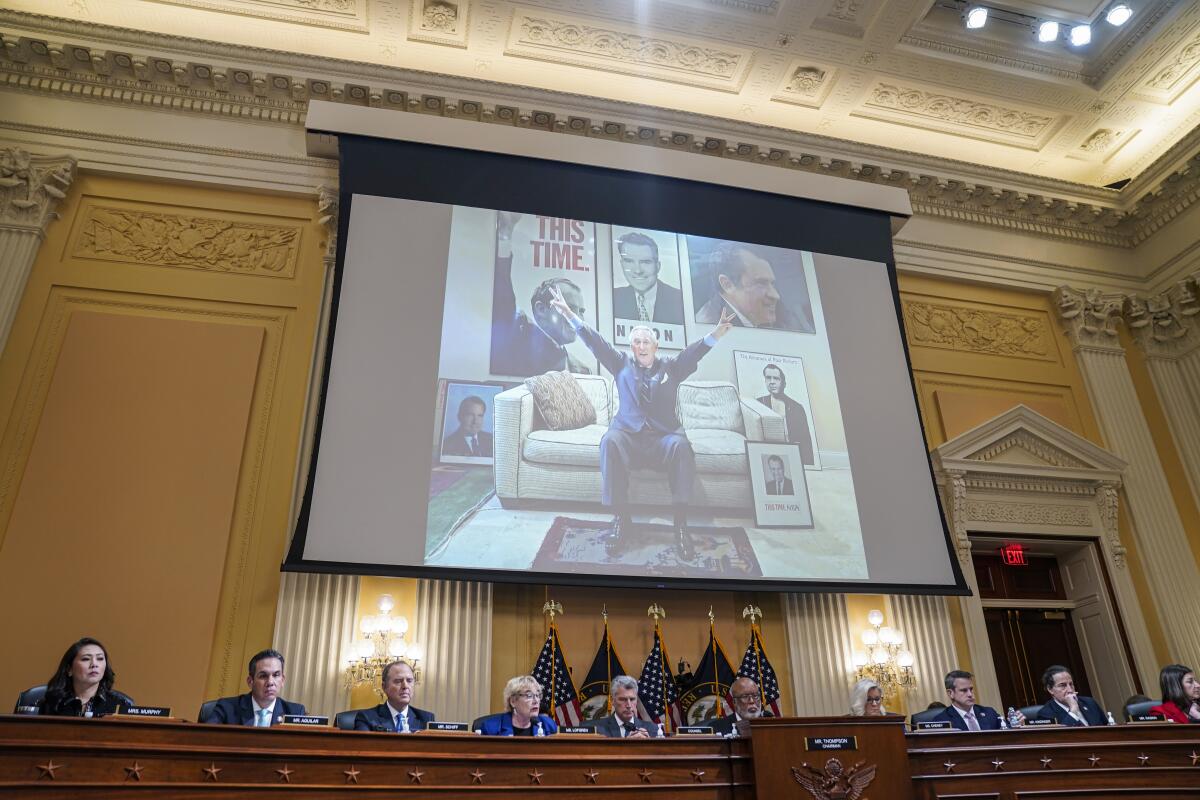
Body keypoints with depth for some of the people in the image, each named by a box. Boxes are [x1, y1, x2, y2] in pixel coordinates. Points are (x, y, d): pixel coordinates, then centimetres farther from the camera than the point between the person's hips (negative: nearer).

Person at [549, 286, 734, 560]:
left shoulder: (671, 367, 16)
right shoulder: (622, 364, 18)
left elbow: (694, 351, -1)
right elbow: (595, 342, 8)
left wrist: (716, 334, -22)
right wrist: (570, 315, -4)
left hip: (663, 436, 0)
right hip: (628, 432, 0)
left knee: (681, 445, -34)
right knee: (610, 442, -35)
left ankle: (681, 524, -33)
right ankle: (621, 517, -31)